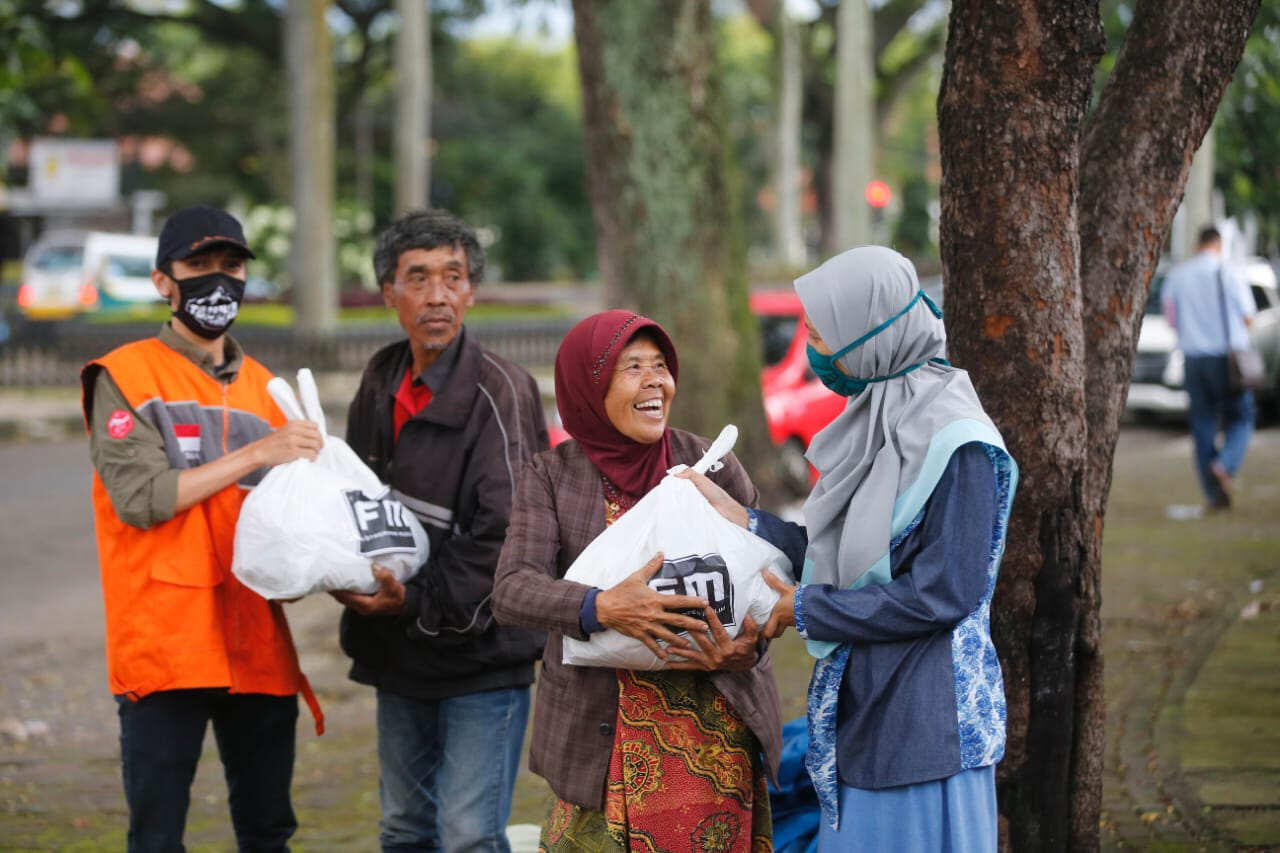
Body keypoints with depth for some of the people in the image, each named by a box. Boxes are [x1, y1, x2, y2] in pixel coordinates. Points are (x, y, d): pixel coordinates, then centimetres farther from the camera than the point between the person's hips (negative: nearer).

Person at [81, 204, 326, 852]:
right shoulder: (125, 377, -1)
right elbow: (139, 499, -14)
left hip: (258, 646, 5)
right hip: (165, 647, -5)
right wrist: (256, 452, -14)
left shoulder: (262, 386, 16)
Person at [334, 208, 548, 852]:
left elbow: (505, 534, -20)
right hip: (399, 653, 8)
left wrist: (421, 603, -21)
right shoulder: (382, 382, 9)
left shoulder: (501, 392, -15)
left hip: (482, 655, -8)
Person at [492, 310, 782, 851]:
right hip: (598, 736, 0)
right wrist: (601, 608, -32)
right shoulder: (552, 477, 0)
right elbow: (512, 591, -13)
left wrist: (748, 650, -20)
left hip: (711, 732, 1)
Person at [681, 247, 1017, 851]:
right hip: (863, 715, 9)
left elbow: (941, 595, -20)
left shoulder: (955, 444, -18)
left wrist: (806, 608, -12)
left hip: (925, 729, -9)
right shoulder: (877, 420, 10)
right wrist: (745, 522, 8)